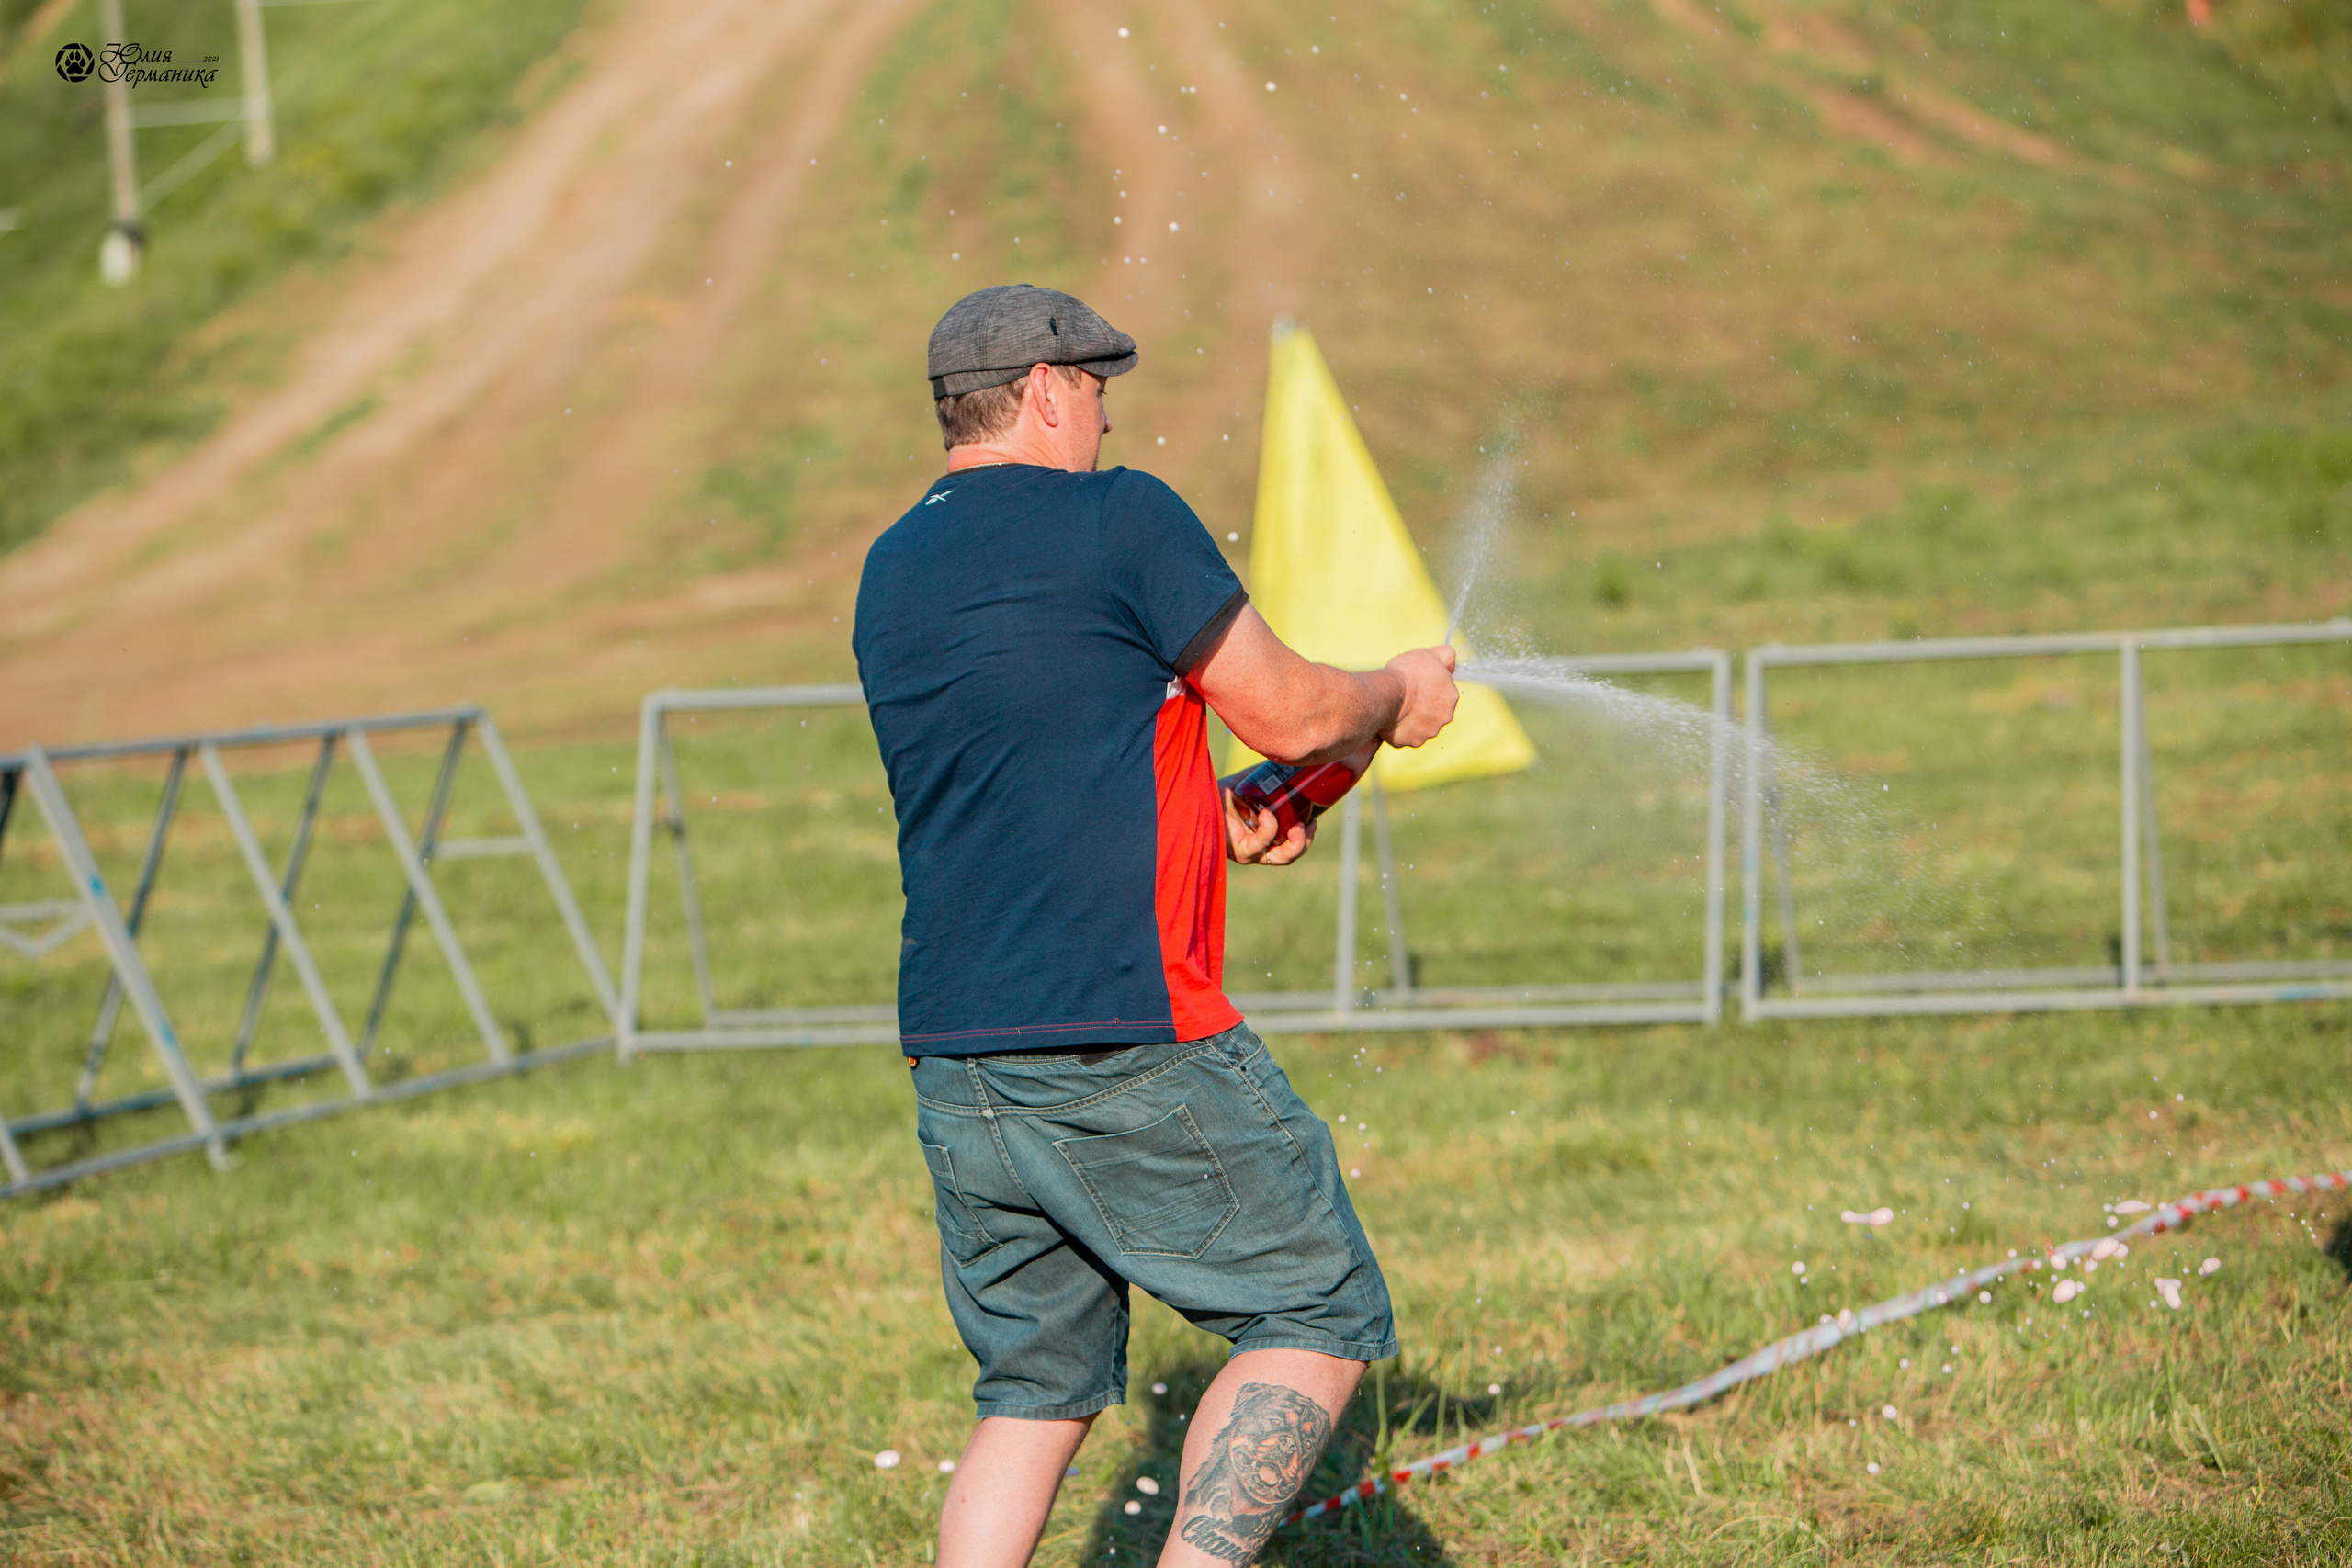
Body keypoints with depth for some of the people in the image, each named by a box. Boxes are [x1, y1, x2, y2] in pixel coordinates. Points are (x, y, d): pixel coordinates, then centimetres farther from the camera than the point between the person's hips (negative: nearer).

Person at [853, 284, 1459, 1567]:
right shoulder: (1120, 516, -7)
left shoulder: (889, 570, 16)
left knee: (1036, 1391, 16)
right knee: (1323, 1319, 5)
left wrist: (1217, 820, 27)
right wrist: (1397, 696, 16)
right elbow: (1288, 713, -4)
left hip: (950, 1055, 7)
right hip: (1126, 1048, -7)